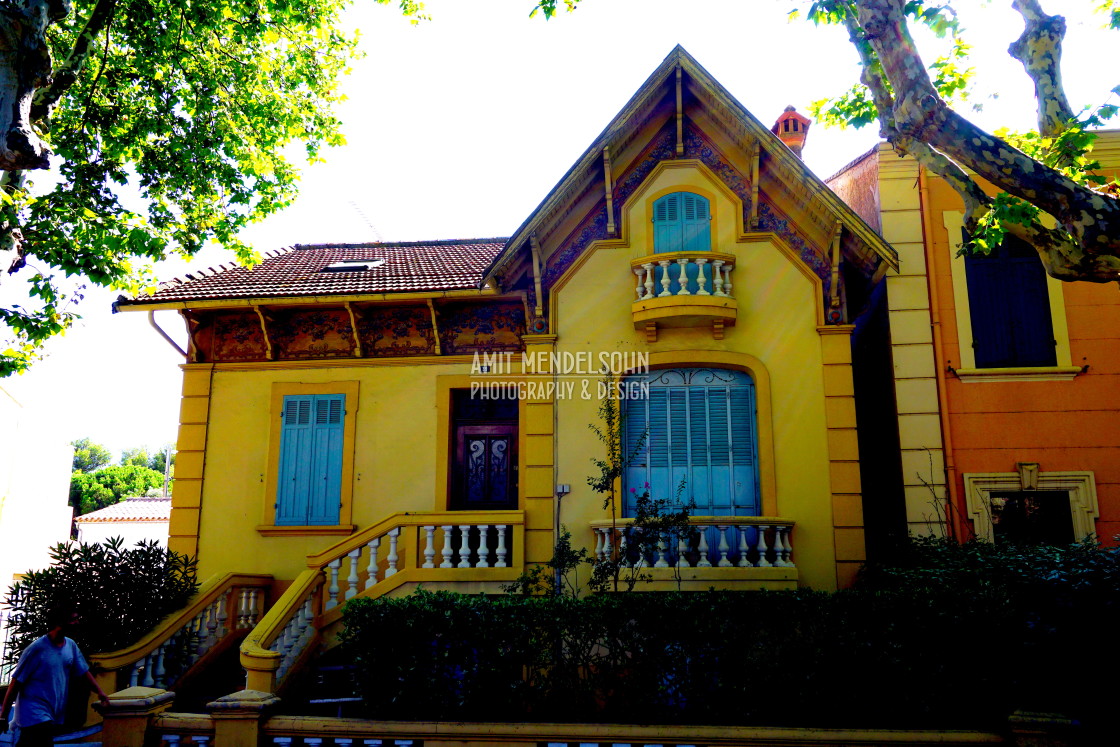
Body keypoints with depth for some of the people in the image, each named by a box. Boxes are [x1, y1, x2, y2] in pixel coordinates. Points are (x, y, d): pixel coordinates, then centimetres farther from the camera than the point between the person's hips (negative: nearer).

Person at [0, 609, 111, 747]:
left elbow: (84, 672, 12)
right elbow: (16, 683, -9)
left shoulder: (71, 646, 6)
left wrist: (100, 691, -2)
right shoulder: (37, 649, -13)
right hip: (34, 714, -6)